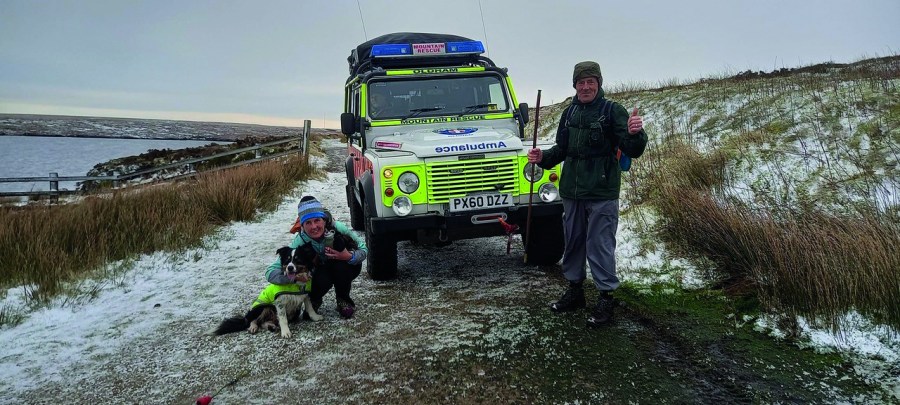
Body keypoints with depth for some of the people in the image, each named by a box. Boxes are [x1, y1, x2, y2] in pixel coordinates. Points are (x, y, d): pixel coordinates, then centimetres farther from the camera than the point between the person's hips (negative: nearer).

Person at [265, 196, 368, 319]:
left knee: (340, 267, -32)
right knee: (322, 280, -33)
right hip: (320, 271, 0)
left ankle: (343, 300, -4)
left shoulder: (337, 228, -30)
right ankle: (314, 301, 3)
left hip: (345, 268, 1)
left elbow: (363, 249, -16)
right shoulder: (300, 242, -29)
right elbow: (271, 272, -30)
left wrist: (350, 257, -37)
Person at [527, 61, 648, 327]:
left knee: (600, 245, -2)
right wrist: (543, 158, 3)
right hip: (571, 191, 6)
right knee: (573, 242, 15)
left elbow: (633, 151, -12)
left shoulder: (612, 111, -6)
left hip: (602, 193, -6)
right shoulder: (569, 113, 10)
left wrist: (635, 134, -32)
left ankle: (606, 299, 9)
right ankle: (574, 290, 30)